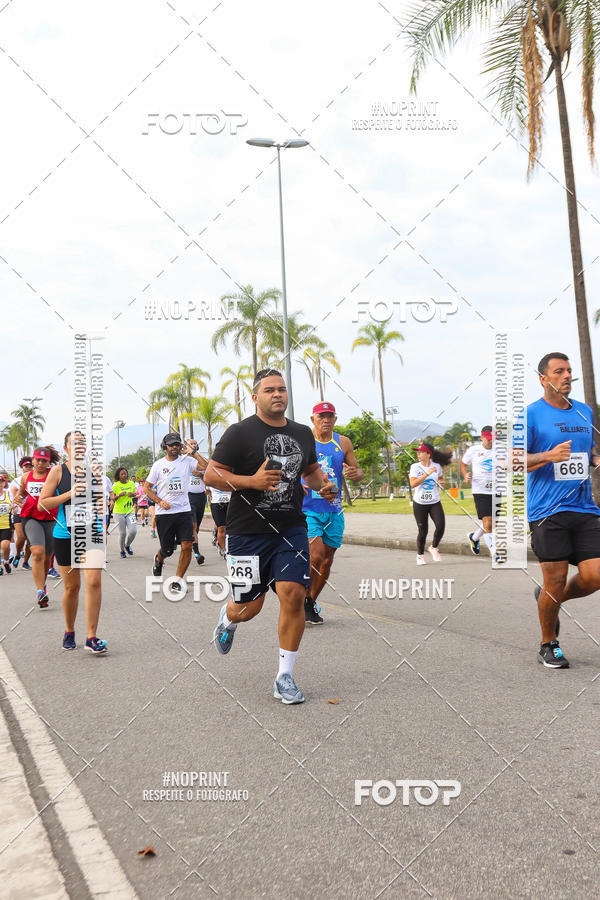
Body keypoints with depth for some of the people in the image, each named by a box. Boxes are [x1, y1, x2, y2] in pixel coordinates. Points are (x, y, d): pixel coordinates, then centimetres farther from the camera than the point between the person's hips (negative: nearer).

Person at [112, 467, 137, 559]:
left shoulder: (132, 483, 7)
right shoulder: (115, 485, -4)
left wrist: (132, 494, -2)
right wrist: (119, 495, -20)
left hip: (130, 512, 3)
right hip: (118, 512, -3)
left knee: (133, 531, -11)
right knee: (122, 533, -4)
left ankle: (127, 545, 20)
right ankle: (122, 551, 19)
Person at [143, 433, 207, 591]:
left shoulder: (187, 461, 3)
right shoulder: (158, 465, 3)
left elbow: (206, 466, -12)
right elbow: (147, 487, 6)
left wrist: (194, 452, -14)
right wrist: (160, 501, -6)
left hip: (184, 511, 1)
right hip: (164, 513, -1)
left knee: (187, 546, -11)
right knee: (167, 550, 7)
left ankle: (178, 579, 6)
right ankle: (158, 560, 44)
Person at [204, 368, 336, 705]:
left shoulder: (302, 433, 10)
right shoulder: (240, 433, -7)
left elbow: (312, 469, 26)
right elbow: (211, 476, -8)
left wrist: (323, 484, 3)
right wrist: (252, 481, -22)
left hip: (291, 529, 4)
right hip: (248, 533, -3)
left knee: (294, 595, -8)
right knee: (249, 607, 5)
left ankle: (285, 677, 8)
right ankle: (228, 618, 45)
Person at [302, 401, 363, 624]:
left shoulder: (343, 443, 7)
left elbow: (358, 471, 13)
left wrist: (356, 473, -11)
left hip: (334, 511, 4)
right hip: (308, 508, -4)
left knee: (327, 561, 8)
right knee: (316, 555, -19)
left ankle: (310, 604, 25)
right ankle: (303, 598, 3)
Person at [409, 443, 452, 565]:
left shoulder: (437, 466, 3)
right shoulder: (415, 467, -6)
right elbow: (413, 483, -20)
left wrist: (442, 482, -1)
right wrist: (427, 473, -24)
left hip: (435, 502, 2)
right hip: (419, 503, -2)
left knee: (441, 526, -13)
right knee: (422, 530, 2)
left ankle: (433, 547, 14)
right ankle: (420, 555, 22)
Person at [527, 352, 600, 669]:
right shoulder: (530, 414, -4)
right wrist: (549, 456, -23)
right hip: (547, 512, -5)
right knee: (555, 581, -1)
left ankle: (550, 599, 28)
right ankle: (548, 646, 21)